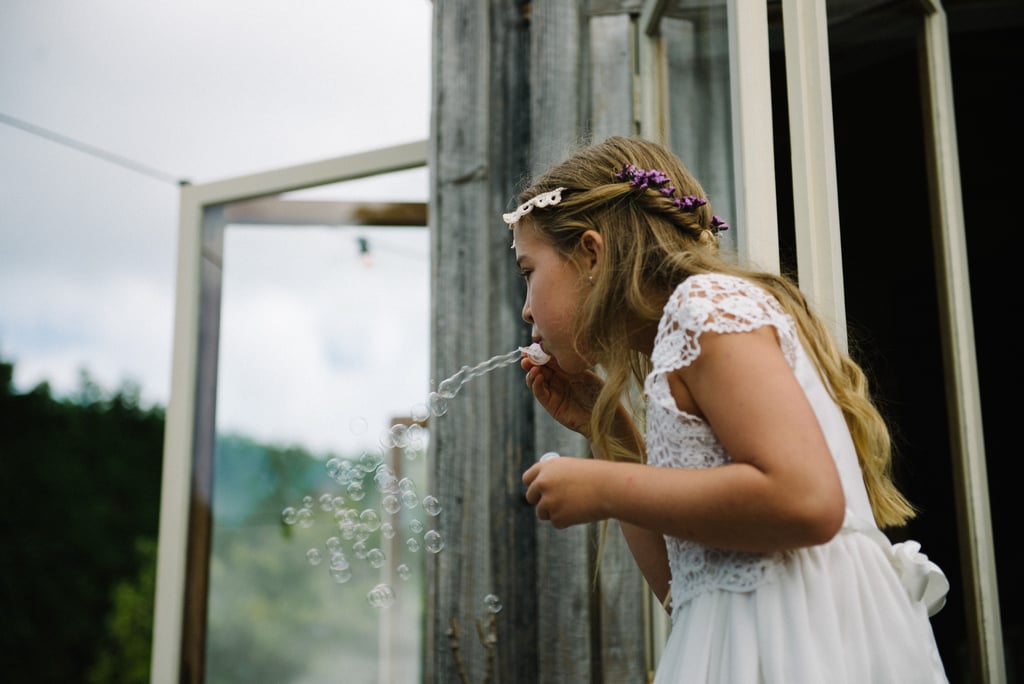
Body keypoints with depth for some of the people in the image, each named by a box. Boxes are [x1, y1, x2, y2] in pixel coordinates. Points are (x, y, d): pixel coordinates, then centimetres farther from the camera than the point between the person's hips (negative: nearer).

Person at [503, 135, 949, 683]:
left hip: (798, 633, -9)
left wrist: (604, 490, -14)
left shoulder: (707, 298, -8)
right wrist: (603, 427, 14)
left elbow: (805, 500, -23)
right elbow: (682, 584, 14)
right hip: (739, 637, 9)